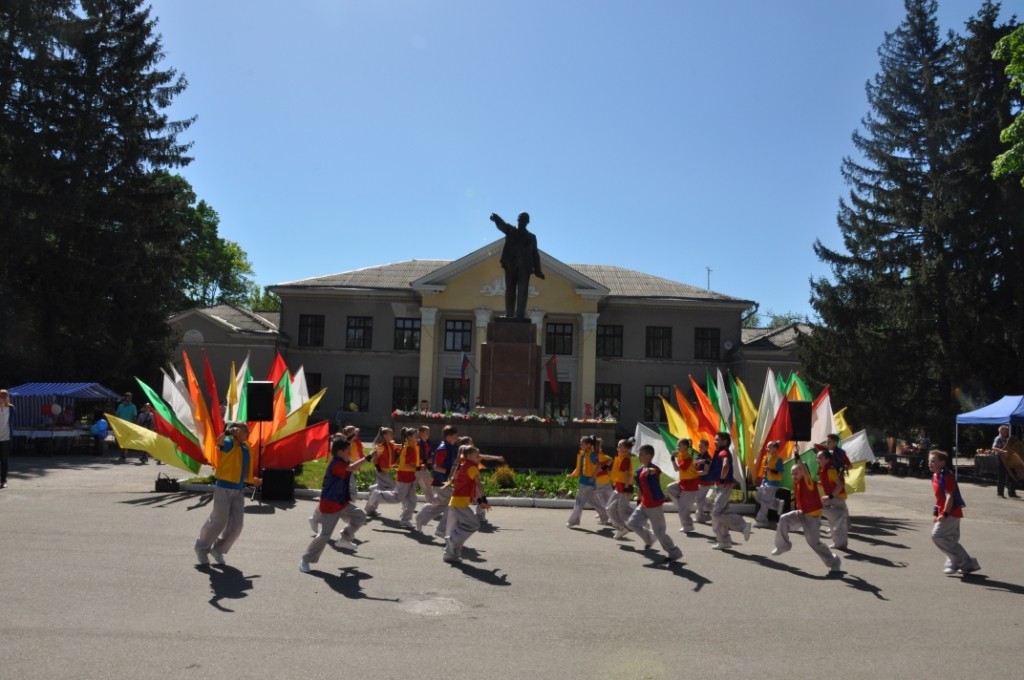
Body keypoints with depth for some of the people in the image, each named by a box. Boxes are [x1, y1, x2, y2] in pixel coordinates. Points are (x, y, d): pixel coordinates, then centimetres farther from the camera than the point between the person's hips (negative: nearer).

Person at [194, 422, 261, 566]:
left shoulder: (245, 448, 14)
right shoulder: (230, 443, -10)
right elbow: (219, 442, -36)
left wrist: (253, 480, 29)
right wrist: (228, 432, -54)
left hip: (239, 490, 7)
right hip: (224, 487, -7)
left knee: (236, 525, 5)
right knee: (218, 521, 1)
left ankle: (218, 550, 24)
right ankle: (202, 548, 23)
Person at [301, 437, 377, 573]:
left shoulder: (342, 463, 8)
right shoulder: (336, 464, -25)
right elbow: (352, 468, -40)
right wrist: (368, 457, -41)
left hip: (342, 503, 9)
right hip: (329, 506, -9)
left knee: (360, 516, 1)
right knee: (324, 535, -4)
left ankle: (344, 539, 18)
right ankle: (306, 560, 12)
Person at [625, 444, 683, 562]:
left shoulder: (653, 468, -21)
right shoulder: (639, 470, 7)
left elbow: (655, 470, -49)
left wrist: (649, 470, -70)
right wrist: (639, 500, 23)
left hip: (655, 505, -9)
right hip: (644, 504, 9)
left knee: (659, 531, -2)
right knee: (631, 523, 14)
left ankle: (675, 553, 15)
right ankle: (649, 538, 34)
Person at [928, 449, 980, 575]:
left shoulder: (947, 476, -18)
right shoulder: (935, 476, 11)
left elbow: (950, 496, -23)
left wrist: (945, 514, -25)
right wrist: (936, 512, 16)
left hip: (950, 513, -10)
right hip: (952, 513, 10)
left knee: (937, 536, -12)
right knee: (951, 540, 13)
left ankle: (955, 562, -1)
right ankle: (968, 564, 22)